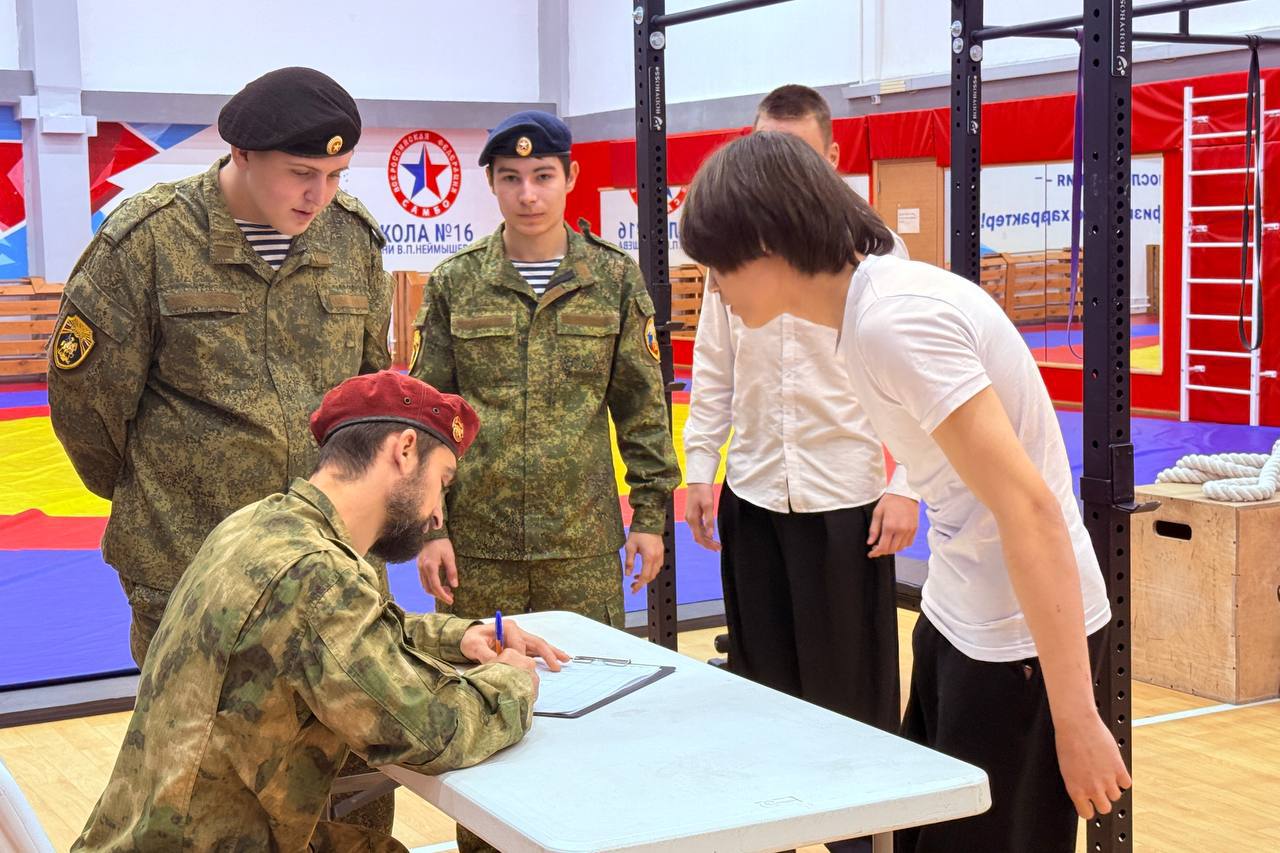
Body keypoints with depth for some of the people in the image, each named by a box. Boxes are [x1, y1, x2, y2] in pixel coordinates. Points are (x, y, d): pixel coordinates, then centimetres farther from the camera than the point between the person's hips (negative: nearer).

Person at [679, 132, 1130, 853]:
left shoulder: (894, 320, -22)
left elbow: (1031, 511, -24)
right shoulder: (877, 300, 6)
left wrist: (1076, 721, -22)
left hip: (1029, 632, -9)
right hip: (959, 624, 9)